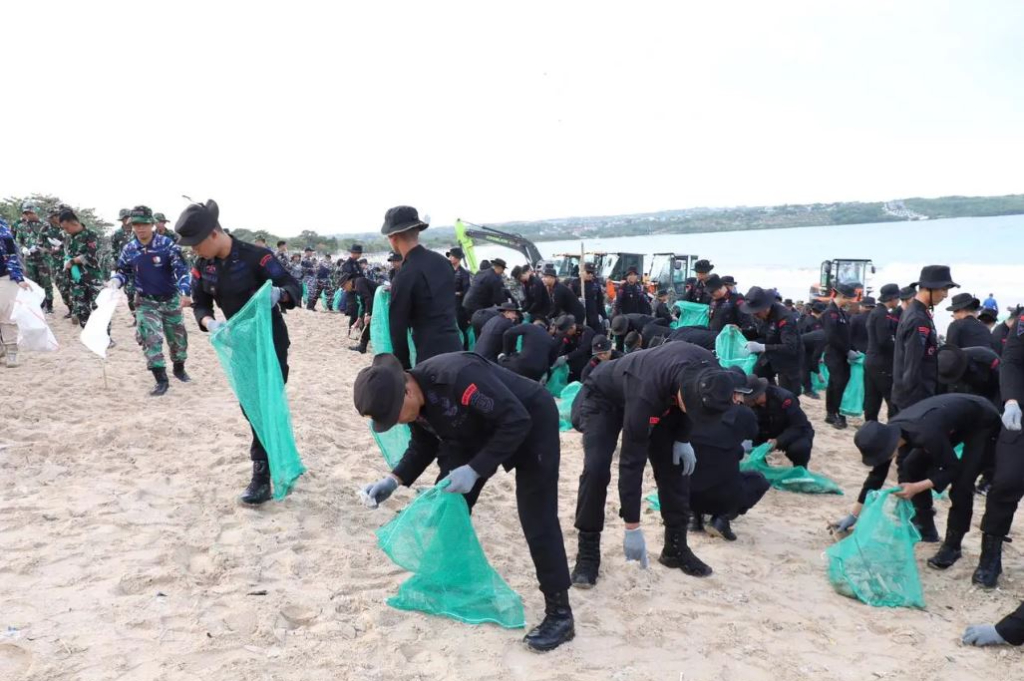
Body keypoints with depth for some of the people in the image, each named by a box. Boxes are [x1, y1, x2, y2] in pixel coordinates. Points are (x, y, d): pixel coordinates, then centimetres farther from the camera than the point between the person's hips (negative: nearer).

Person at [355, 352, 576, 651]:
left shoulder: (458, 376, -39)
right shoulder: (412, 398, -13)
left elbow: (516, 421, -35)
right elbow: (424, 444, 3)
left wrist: (474, 470, -35)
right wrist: (395, 479, -11)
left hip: (531, 424, -8)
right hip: (478, 431, 8)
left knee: (536, 521, -11)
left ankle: (559, 613, 0)